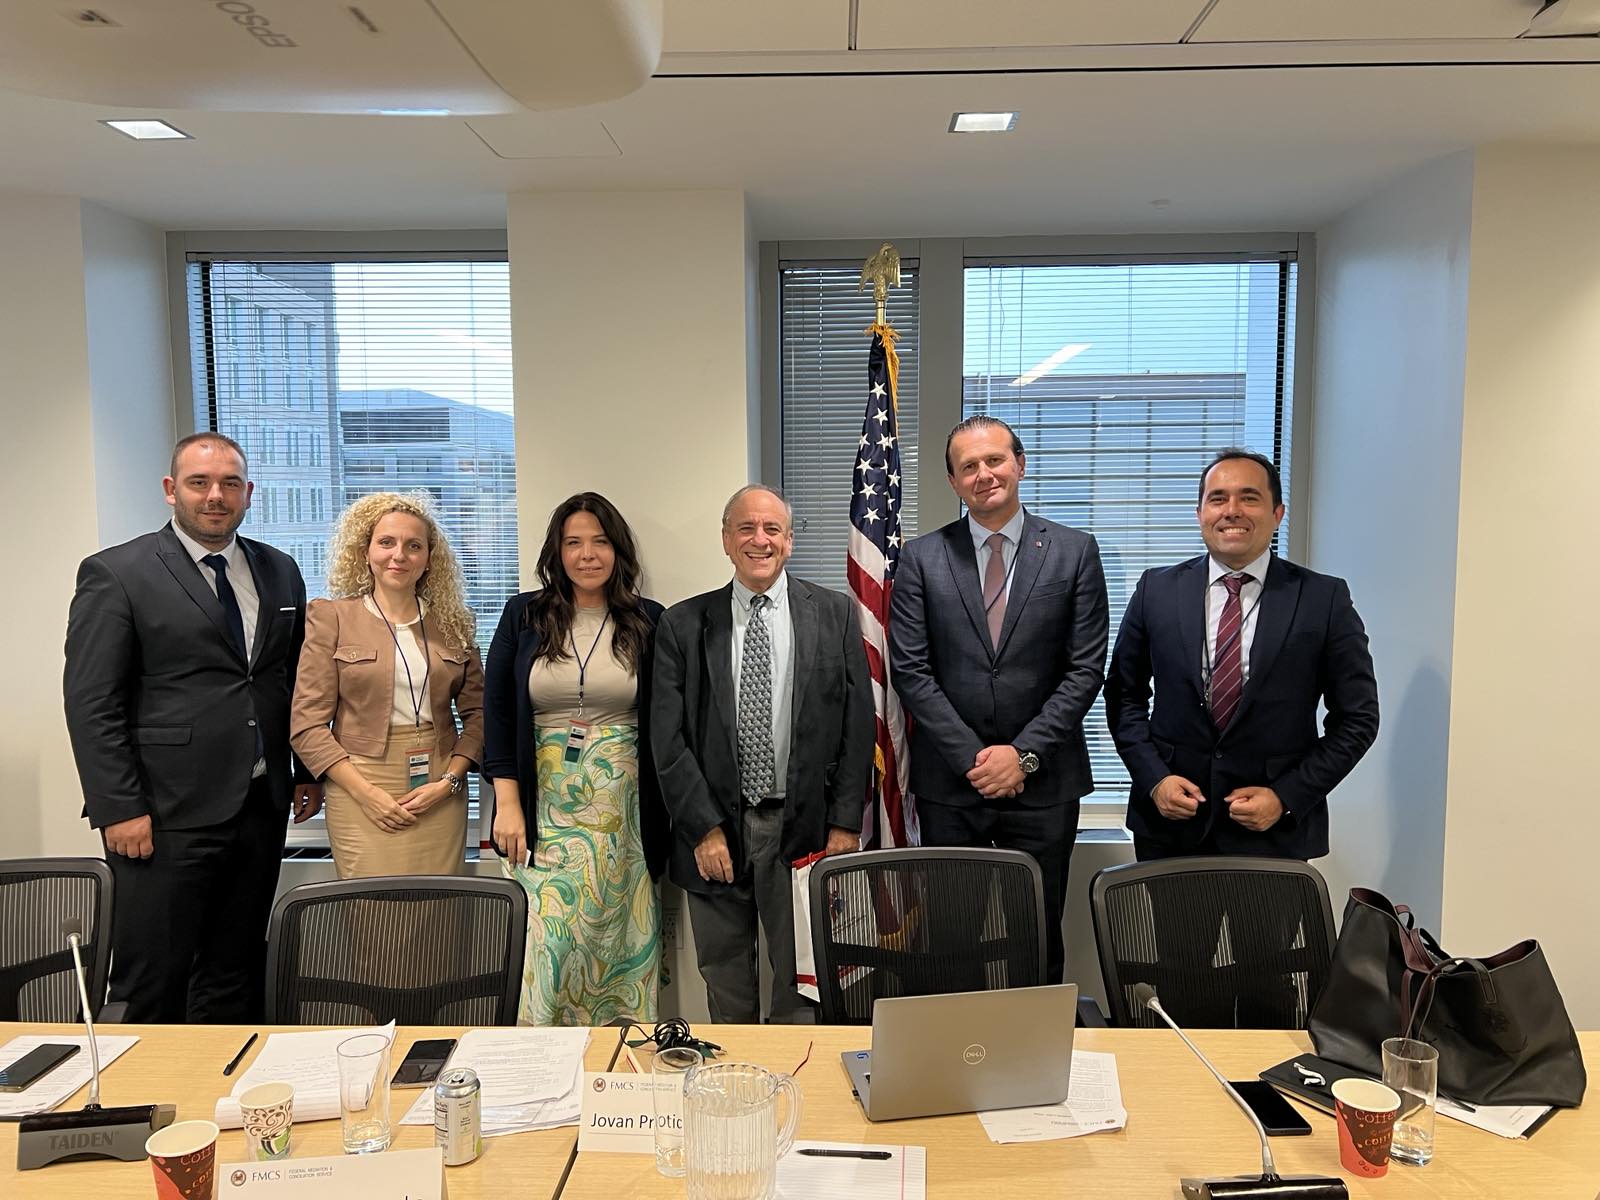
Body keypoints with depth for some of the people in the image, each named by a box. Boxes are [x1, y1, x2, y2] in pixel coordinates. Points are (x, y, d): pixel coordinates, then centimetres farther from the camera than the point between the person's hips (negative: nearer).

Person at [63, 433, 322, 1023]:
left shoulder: (280, 571, 11)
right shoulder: (115, 574, -5)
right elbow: (90, 703, -9)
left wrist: (308, 772, 10)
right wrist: (119, 809, -13)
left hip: (262, 810, 5)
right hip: (167, 818, -5)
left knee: (235, 980, 15)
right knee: (152, 990, 4)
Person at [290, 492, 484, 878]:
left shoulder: (452, 623, 8)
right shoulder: (331, 618, 1)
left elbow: (477, 712, 10)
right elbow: (306, 723, -3)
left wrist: (449, 781, -5)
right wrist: (365, 792, -10)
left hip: (441, 792, 2)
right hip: (361, 791, -2)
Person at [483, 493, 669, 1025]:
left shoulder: (648, 621, 3)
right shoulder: (523, 616, 5)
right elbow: (497, 711, 4)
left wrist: (661, 817, 0)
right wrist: (508, 803, -4)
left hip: (623, 810, 0)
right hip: (543, 806, 0)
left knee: (615, 940, 5)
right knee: (546, 943, -3)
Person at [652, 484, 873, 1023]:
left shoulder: (835, 614, 3)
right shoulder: (683, 625, 2)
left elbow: (858, 723, 1)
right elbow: (668, 738, -1)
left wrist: (846, 823, -4)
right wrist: (703, 829, -7)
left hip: (805, 830, 0)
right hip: (715, 832, 1)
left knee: (802, 984, 8)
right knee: (726, 990, 13)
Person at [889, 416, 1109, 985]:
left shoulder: (1074, 551, 2)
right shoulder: (921, 556, 2)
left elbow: (1086, 669, -2)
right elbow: (910, 670, -2)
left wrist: (1023, 754, -10)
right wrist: (972, 757, -9)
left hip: (1042, 779, 0)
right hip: (949, 782, 1)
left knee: (1040, 938, 9)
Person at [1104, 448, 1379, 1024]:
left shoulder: (1324, 599, -3)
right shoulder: (1157, 590, 2)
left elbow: (1357, 717, 0)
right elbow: (1123, 694, 9)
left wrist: (1288, 796, -9)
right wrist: (1153, 777, -5)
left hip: (1276, 830, -1)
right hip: (1172, 824, 1)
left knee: (1271, 999, 8)